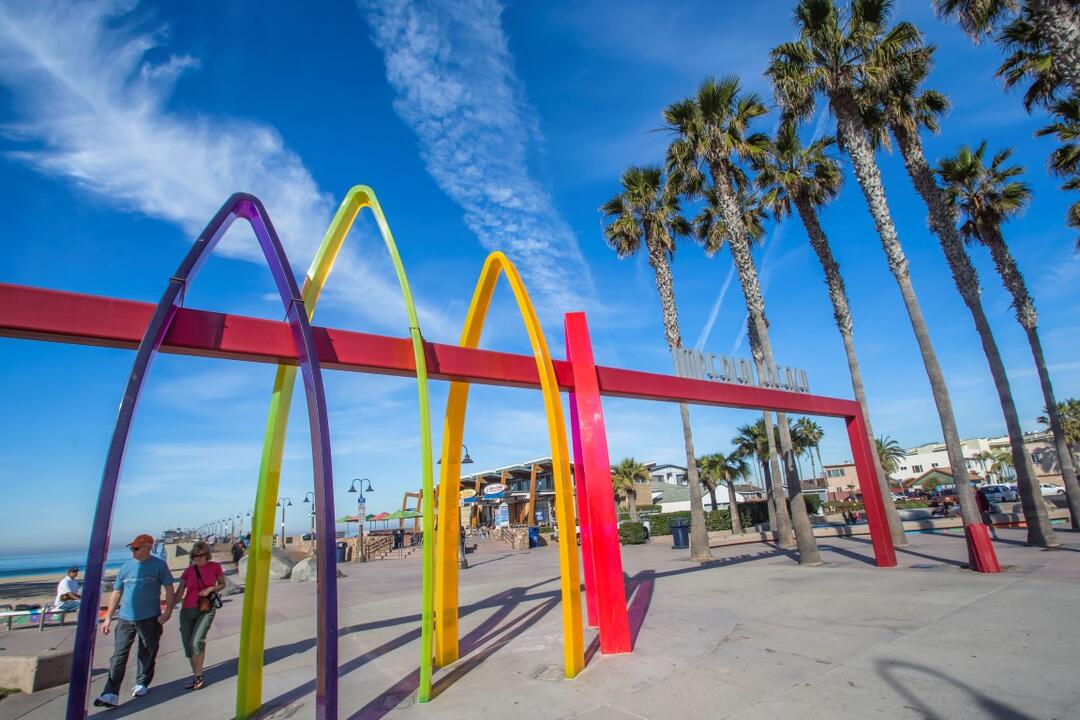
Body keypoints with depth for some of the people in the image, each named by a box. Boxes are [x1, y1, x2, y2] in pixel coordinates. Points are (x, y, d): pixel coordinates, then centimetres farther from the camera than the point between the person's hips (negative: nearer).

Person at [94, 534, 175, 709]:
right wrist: (108, 618, 8)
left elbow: (169, 589, -4)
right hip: (125, 619, 3)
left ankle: (142, 684, 27)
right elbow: (116, 593, 12)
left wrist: (168, 611, -12)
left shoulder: (159, 565, -5)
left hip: (150, 619, -3)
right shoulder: (126, 567, 5)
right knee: (119, 656, -2)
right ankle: (111, 694, 1)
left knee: (147, 654, 9)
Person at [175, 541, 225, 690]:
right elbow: (179, 593, 2)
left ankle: (199, 676, 3)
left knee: (196, 642, -17)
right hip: (187, 611, 4)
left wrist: (210, 589, -11)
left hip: (206, 610, -4)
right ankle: (195, 676, 26)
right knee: (187, 645, 6)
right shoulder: (189, 570, 2)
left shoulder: (215, 567, -4)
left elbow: (222, 585, 7)